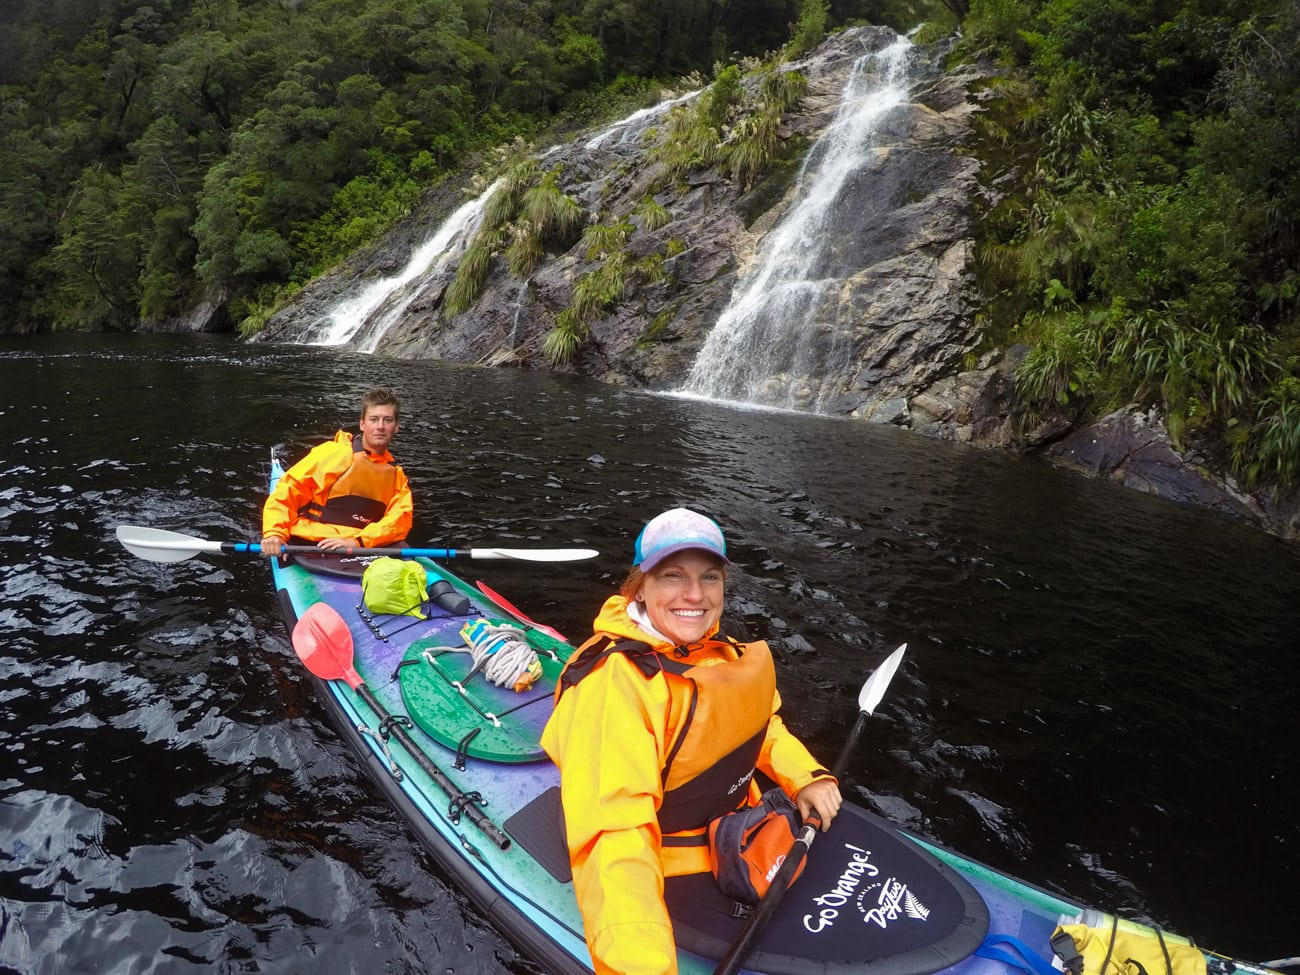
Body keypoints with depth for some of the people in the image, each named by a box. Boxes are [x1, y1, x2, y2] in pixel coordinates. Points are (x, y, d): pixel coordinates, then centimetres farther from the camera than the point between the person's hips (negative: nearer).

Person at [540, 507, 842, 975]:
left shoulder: (720, 653, -5)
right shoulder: (613, 684, -32)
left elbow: (759, 724, 13)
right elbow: (612, 835, -40)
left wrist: (805, 776, -4)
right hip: (670, 880, -7)